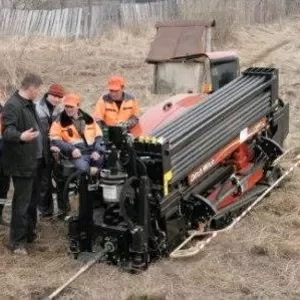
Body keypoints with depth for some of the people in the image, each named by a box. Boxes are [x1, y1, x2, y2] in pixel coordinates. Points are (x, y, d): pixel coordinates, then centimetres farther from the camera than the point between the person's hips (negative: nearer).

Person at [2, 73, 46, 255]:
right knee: (22, 202, -4)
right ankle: (18, 241, 4)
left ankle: (30, 233, 34)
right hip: (22, 162, -10)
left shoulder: (30, 104, 13)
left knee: (33, 199, 19)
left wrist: (46, 149, 29)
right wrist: (21, 137, -48)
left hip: (36, 160, 10)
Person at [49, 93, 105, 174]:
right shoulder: (60, 121, 6)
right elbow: (54, 139, -2)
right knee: (83, 168, -33)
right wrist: (71, 149, -15)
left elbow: (98, 136, 15)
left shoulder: (88, 119, 16)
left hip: (92, 151, 4)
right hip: (77, 153, -4)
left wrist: (97, 151, -4)